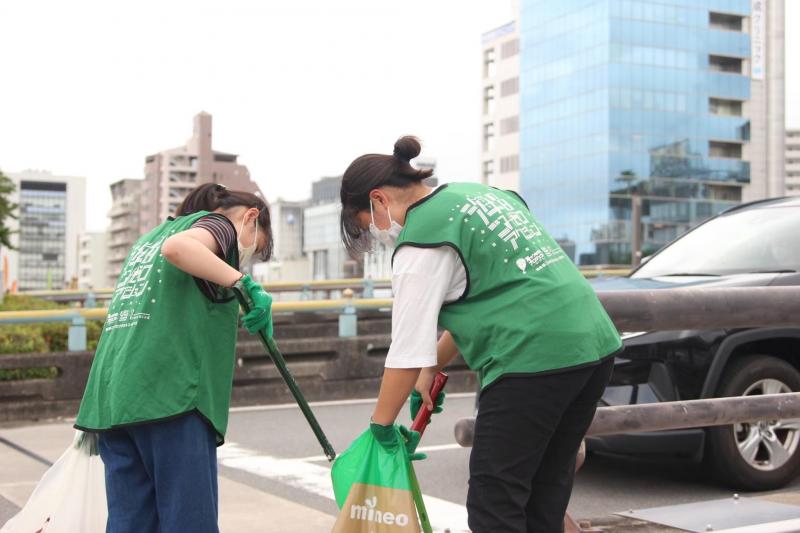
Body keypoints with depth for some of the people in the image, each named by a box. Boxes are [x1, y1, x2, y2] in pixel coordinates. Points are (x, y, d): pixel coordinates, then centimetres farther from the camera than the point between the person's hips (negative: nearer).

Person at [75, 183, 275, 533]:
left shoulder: (148, 238, 30)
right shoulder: (219, 223, 6)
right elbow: (177, 247, -18)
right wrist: (242, 282, -18)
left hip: (114, 397, 8)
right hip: (170, 393, -8)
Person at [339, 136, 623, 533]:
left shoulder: (421, 240, -8)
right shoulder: (476, 193, 19)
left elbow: (408, 350, -9)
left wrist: (381, 425, 3)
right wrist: (432, 370, 25)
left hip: (535, 358, -9)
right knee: (545, 495, 15)